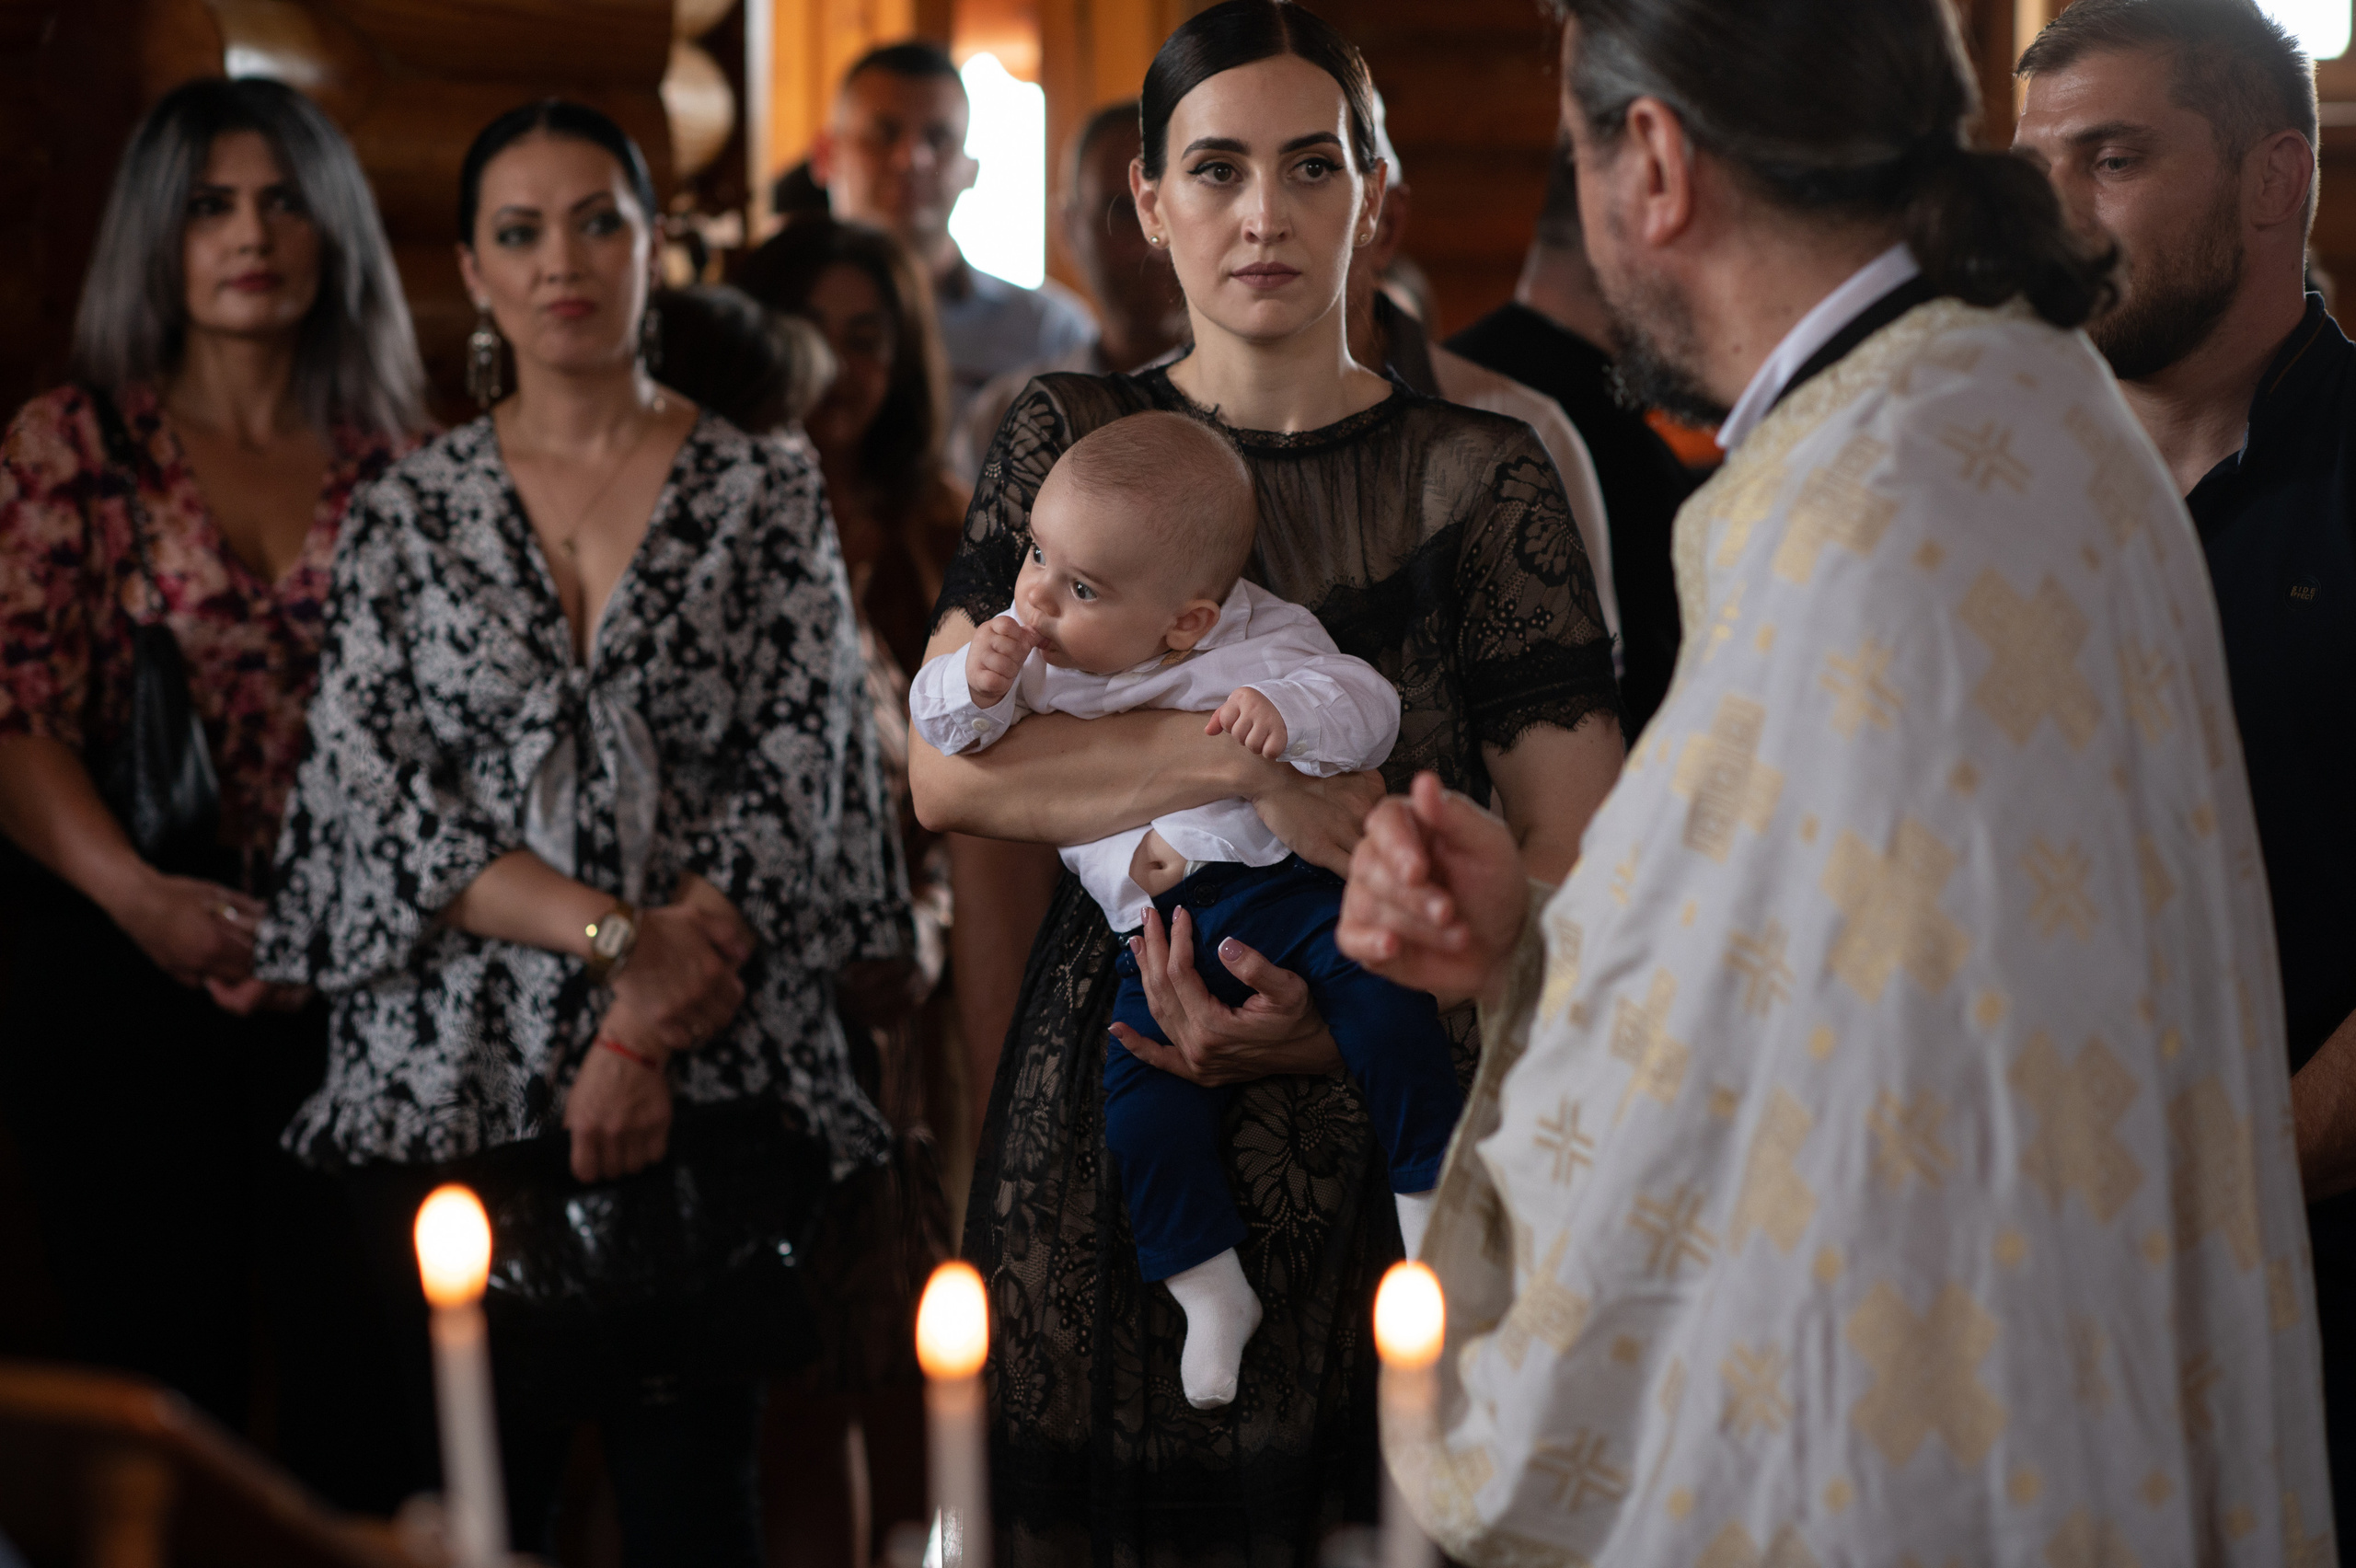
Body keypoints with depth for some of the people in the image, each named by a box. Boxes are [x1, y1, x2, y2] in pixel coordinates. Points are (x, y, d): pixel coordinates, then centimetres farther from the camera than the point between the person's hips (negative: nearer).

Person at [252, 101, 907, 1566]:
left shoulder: (766, 493, 4)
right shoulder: (410, 508, 7)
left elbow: (794, 779, -3)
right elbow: (375, 787, -1)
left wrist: (645, 1037, -11)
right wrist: (616, 934, -12)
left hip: (709, 1080, -1)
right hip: (455, 1081, 1)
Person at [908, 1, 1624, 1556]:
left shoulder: (1479, 477, -1)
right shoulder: (1073, 437, 6)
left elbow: (1575, 867, -4)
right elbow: (949, 766, -7)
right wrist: (1252, 758, -18)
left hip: (1379, 1141, -1)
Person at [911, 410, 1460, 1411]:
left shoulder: (1257, 644, -8)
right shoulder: (1035, 652, 3)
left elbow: (1368, 709, -11)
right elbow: (938, 724, 7)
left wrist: (1289, 711, -32)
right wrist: (978, 686, -16)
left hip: (1284, 876, -3)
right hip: (1156, 924, 3)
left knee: (1385, 1006, -25)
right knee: (1143, 1108, -13)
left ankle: (1431, 1198, -7)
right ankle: (1211, 1292, 4)